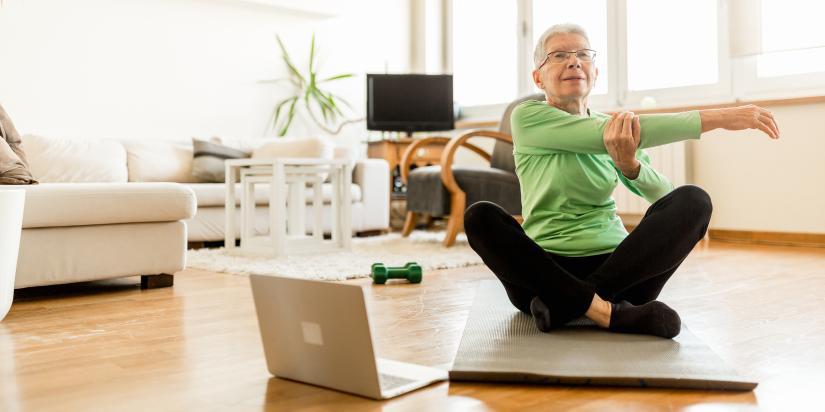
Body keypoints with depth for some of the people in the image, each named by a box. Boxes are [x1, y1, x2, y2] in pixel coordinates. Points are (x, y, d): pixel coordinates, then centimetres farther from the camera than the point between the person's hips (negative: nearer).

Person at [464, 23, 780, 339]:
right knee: (480, 217, -30)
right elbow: (604, 136, -18)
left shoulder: (616, 126, 11)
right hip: (544, 271, -3)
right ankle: (608, 312, -34)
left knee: (693, 200, -19)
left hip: (615, 267, 4)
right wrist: (718, 117, -19)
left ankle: (568, 302, -26)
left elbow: (664, 195, -3)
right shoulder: (527, 117, -4)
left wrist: (629, 165, -26)